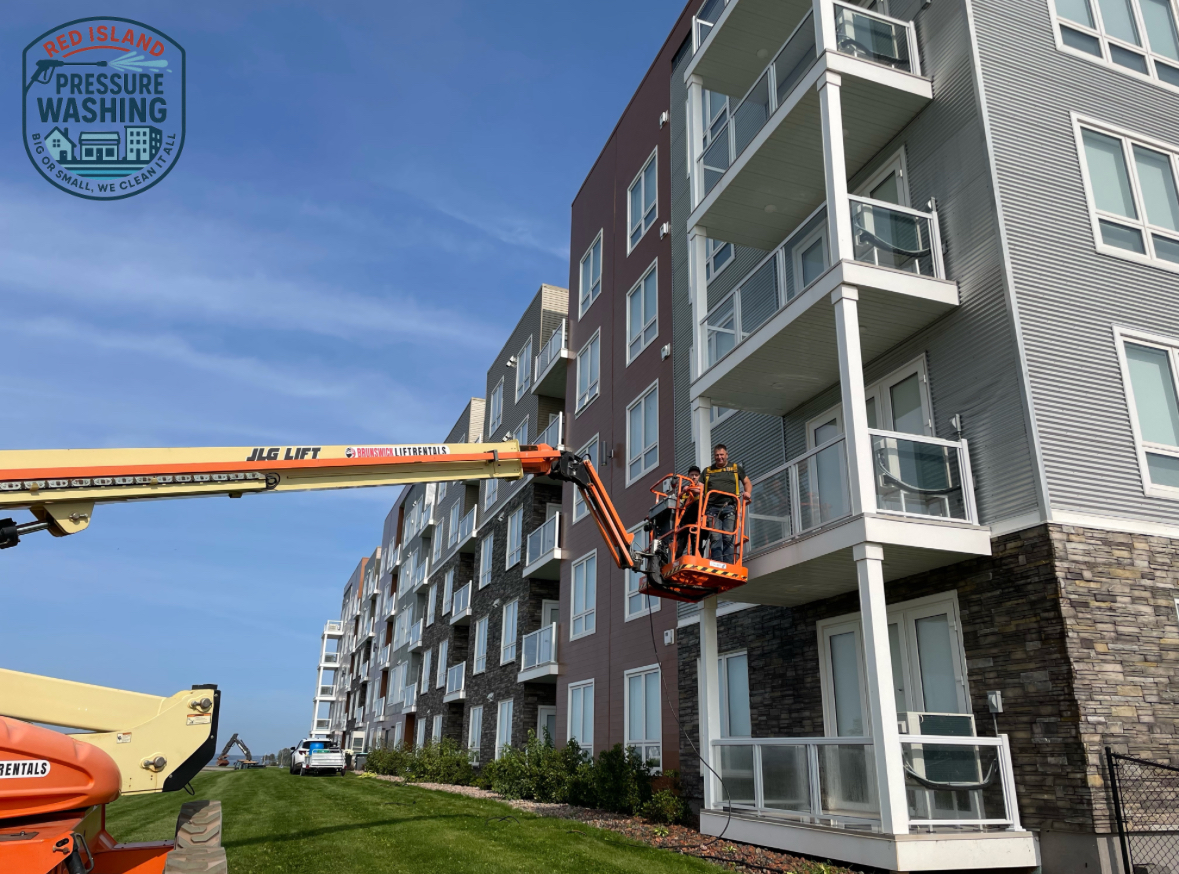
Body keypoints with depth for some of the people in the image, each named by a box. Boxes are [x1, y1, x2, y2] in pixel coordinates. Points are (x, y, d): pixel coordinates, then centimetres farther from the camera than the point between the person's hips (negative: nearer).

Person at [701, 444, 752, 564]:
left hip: (729, 508, -1)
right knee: (715, 538, -11)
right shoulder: (707, 471, 22)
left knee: (728, 538, -10)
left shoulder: (735, 468, 20)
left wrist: (747, 493, 4)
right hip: (712, 508, 1)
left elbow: (747, 482, 25)